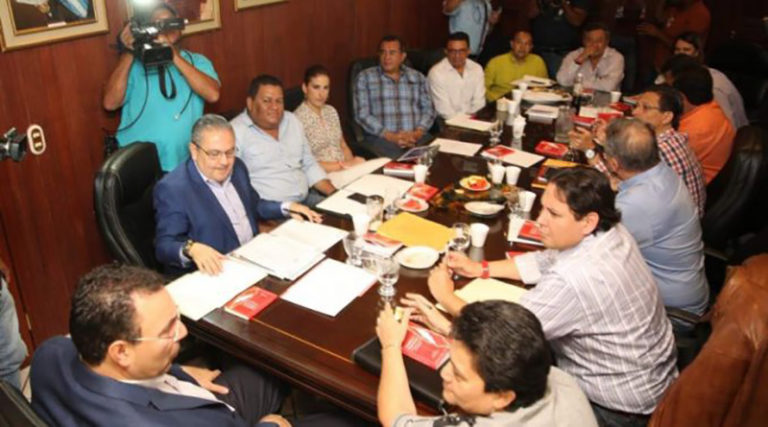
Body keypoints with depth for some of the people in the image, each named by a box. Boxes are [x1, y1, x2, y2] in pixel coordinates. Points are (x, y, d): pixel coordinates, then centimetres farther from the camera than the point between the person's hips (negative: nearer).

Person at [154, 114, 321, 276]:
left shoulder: (236, 167, 6)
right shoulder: (172, 189, -16)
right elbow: (163, 246, -18)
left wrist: (287, 207, 8)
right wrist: (191, 249, -38)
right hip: (215, 273, -6)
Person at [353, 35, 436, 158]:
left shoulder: (418, 77, 18)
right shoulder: (365, 77, 9)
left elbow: (429, 110, 12)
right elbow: (362, 115, 0)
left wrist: (417, 133, -9)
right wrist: (391, 136, -12)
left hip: (417, 137, 3)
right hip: (381, 138, -3)